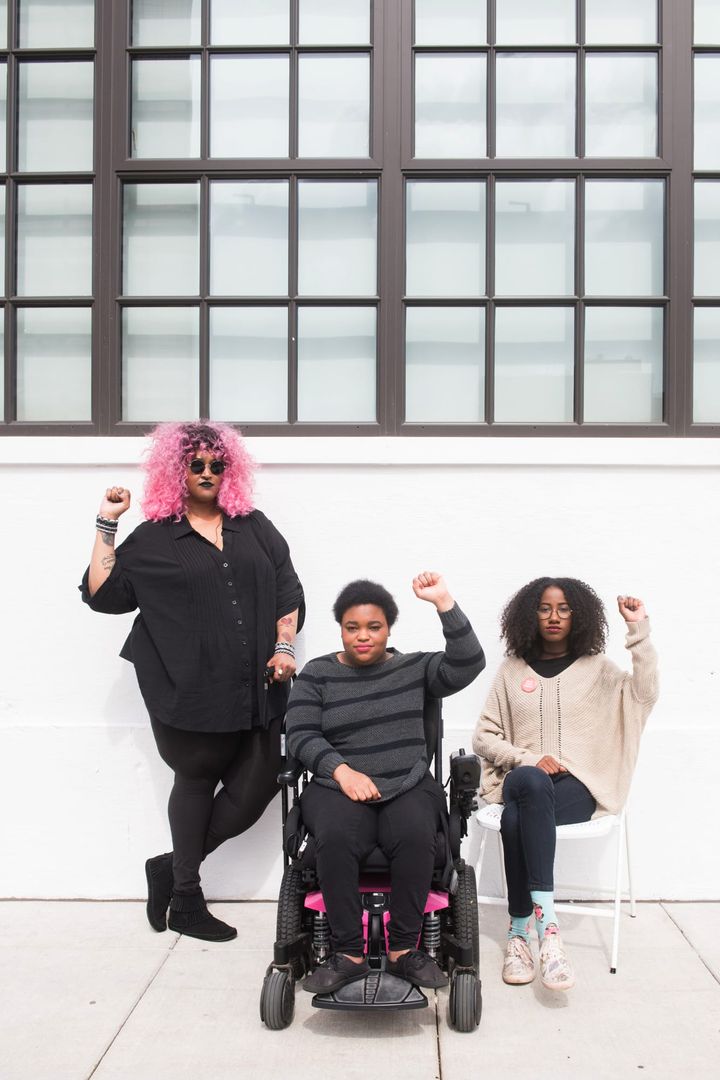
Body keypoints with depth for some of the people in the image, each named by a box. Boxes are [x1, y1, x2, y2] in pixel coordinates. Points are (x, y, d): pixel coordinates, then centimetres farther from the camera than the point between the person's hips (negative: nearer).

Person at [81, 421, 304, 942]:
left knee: (257, 786, 3)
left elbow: (288, 591, 13)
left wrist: (284, 648, 1)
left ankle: (174, 866, 22)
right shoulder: (155, 538, 6)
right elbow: (101, 592, 1)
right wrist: (107, 525, -1)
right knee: (197, 781, 7)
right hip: (191, 693, -3)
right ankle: (185, 900, 25)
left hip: (257, 690, 4)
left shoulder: (255, 528, 13)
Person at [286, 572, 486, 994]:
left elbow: (469, 664, -6)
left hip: (409, 787, 1)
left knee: (416, 836, -32)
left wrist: (444, 602, -13)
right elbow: (301, 735, 0)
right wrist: (342, 770, -16)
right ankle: (348, 955, -21)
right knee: (336, 838, -33)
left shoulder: (414, 668, 10)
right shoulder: (317, 674, 9)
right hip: (338, 788, 0)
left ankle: (404, 950, -17)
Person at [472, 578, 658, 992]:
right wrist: (528, 759, -8)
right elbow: (484, 737, 9)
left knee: (517, 819, -35)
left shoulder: (597, 668, 12)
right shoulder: (513, 670, 13)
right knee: (531, 782, -38)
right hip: (523, 781, 1)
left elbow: (645, 693, -8)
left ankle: (520, 932, -28)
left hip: (578, 785, -1)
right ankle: (546, 921, -36)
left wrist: (640, 629, -12)